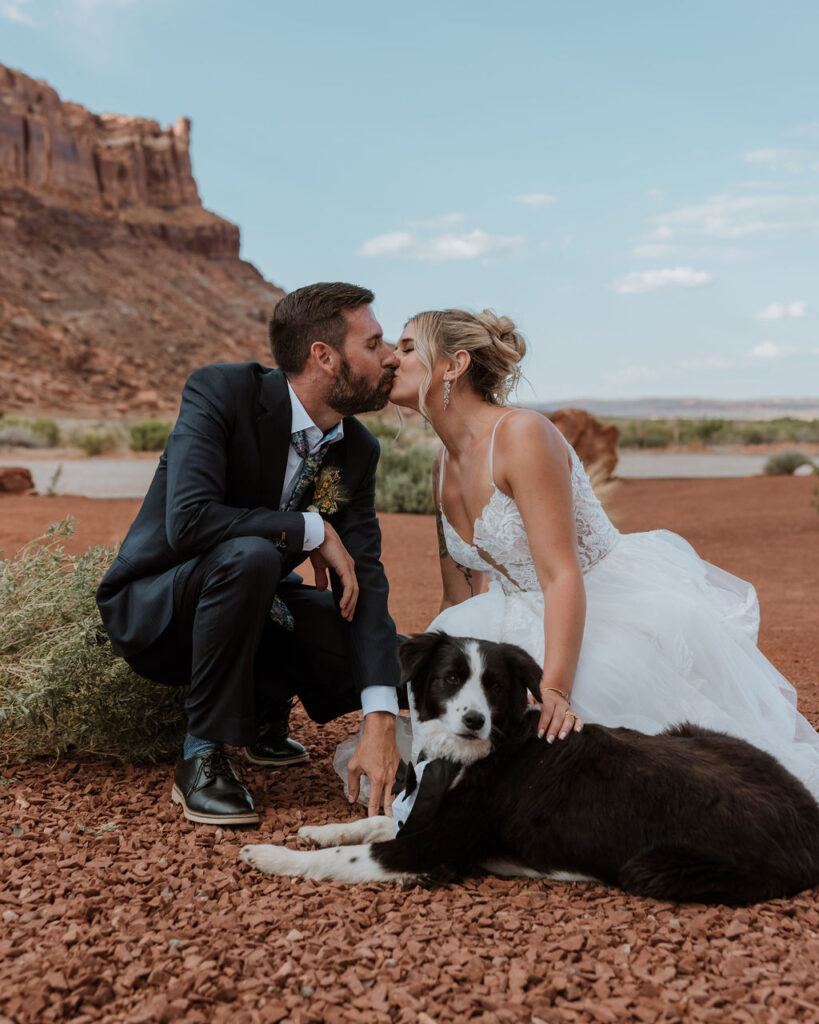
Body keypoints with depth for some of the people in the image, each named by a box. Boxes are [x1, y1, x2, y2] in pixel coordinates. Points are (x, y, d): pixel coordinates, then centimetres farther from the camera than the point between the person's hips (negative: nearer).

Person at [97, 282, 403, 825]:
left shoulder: (359, 450, -6)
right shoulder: (221, 390, -22)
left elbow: (365, 578, -14)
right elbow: (189, 521, -36)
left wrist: (380, 722, -26)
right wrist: (313, 530, -26)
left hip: (248, 604, 6)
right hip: (155, 611, -5)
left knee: (394, 659, -14)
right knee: (249, 554, -38)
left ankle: (266, 709, 14)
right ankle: (204, 755, -21)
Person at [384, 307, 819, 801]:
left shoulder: (522, 433, -22)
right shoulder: (445, 467, 5)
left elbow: (562, 576, -29)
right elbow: (459, 599, 11)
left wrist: (554, 691, -39)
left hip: (622, 608, -7)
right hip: (535, 620, 7)